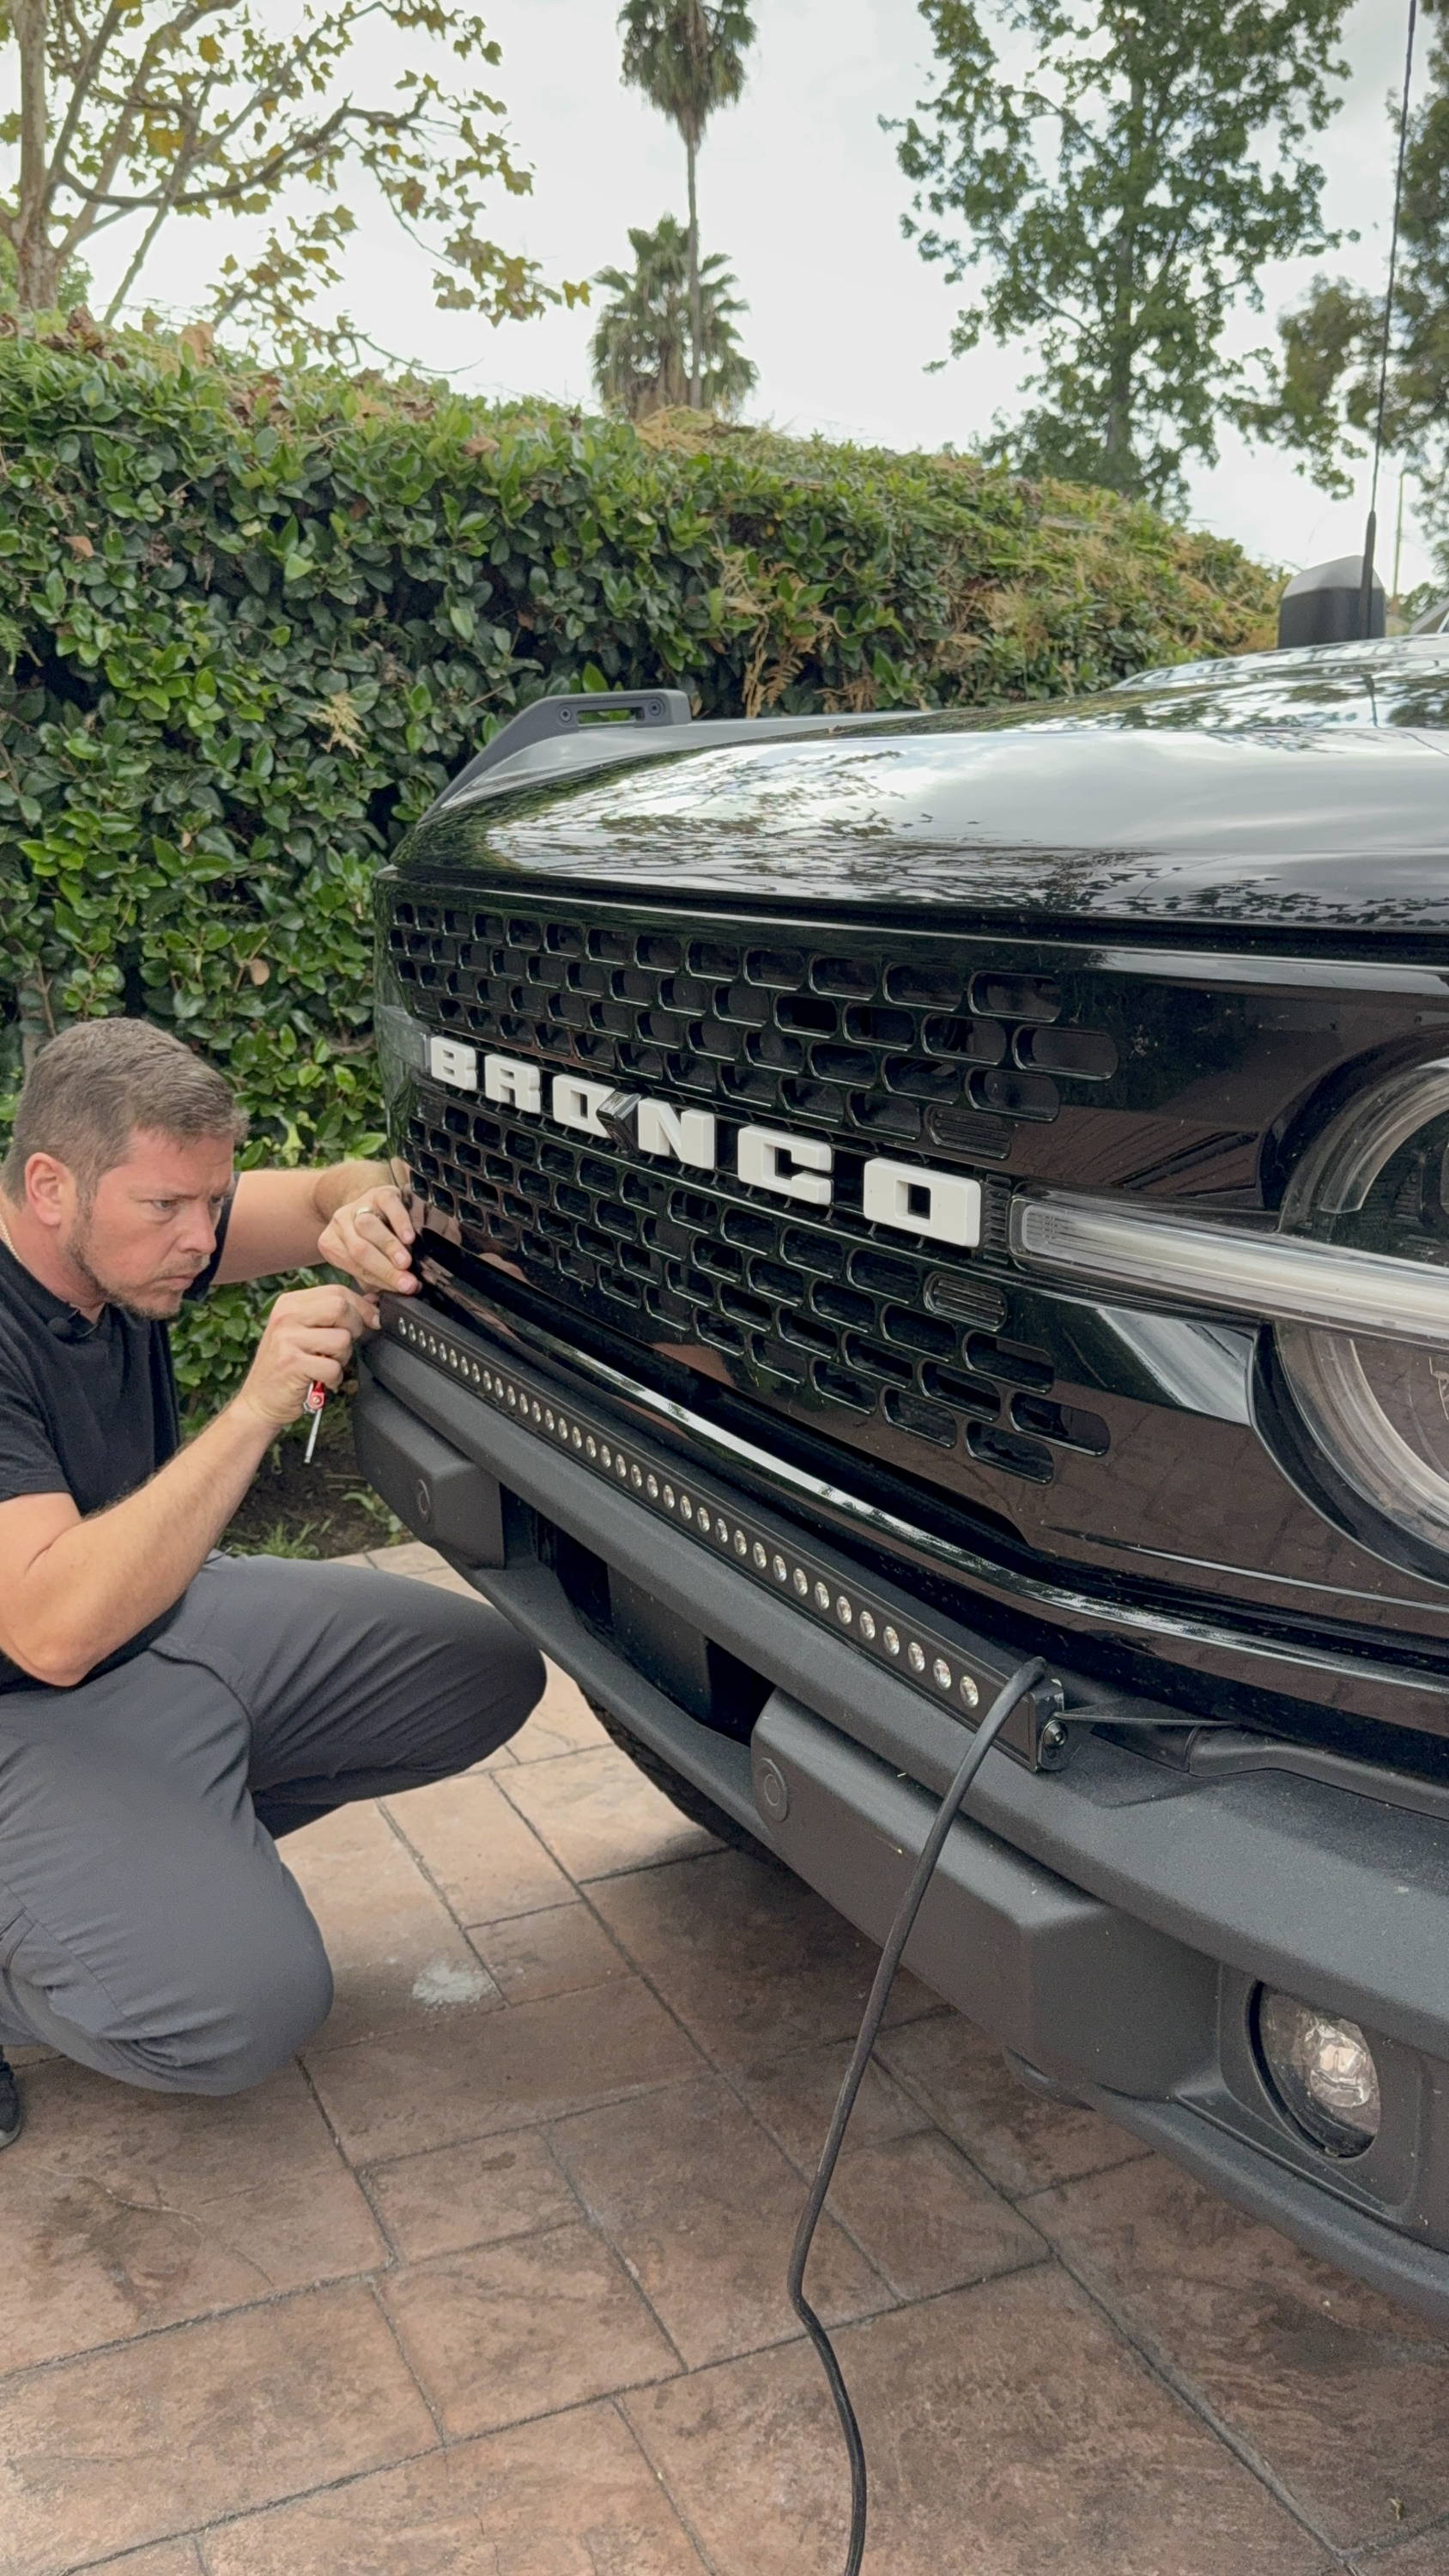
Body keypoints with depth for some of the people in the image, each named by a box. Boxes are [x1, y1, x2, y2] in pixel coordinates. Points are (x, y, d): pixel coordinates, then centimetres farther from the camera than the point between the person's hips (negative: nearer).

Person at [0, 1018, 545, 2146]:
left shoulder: (131, 1232, -5)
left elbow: (337, 1192, 6)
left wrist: (363, 1207, -20)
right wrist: (255, 1411, -39)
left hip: (171, 1617, 9)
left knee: (490, 1674, 6)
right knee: (247, 2003, -28)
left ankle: (193, 1832, 13)